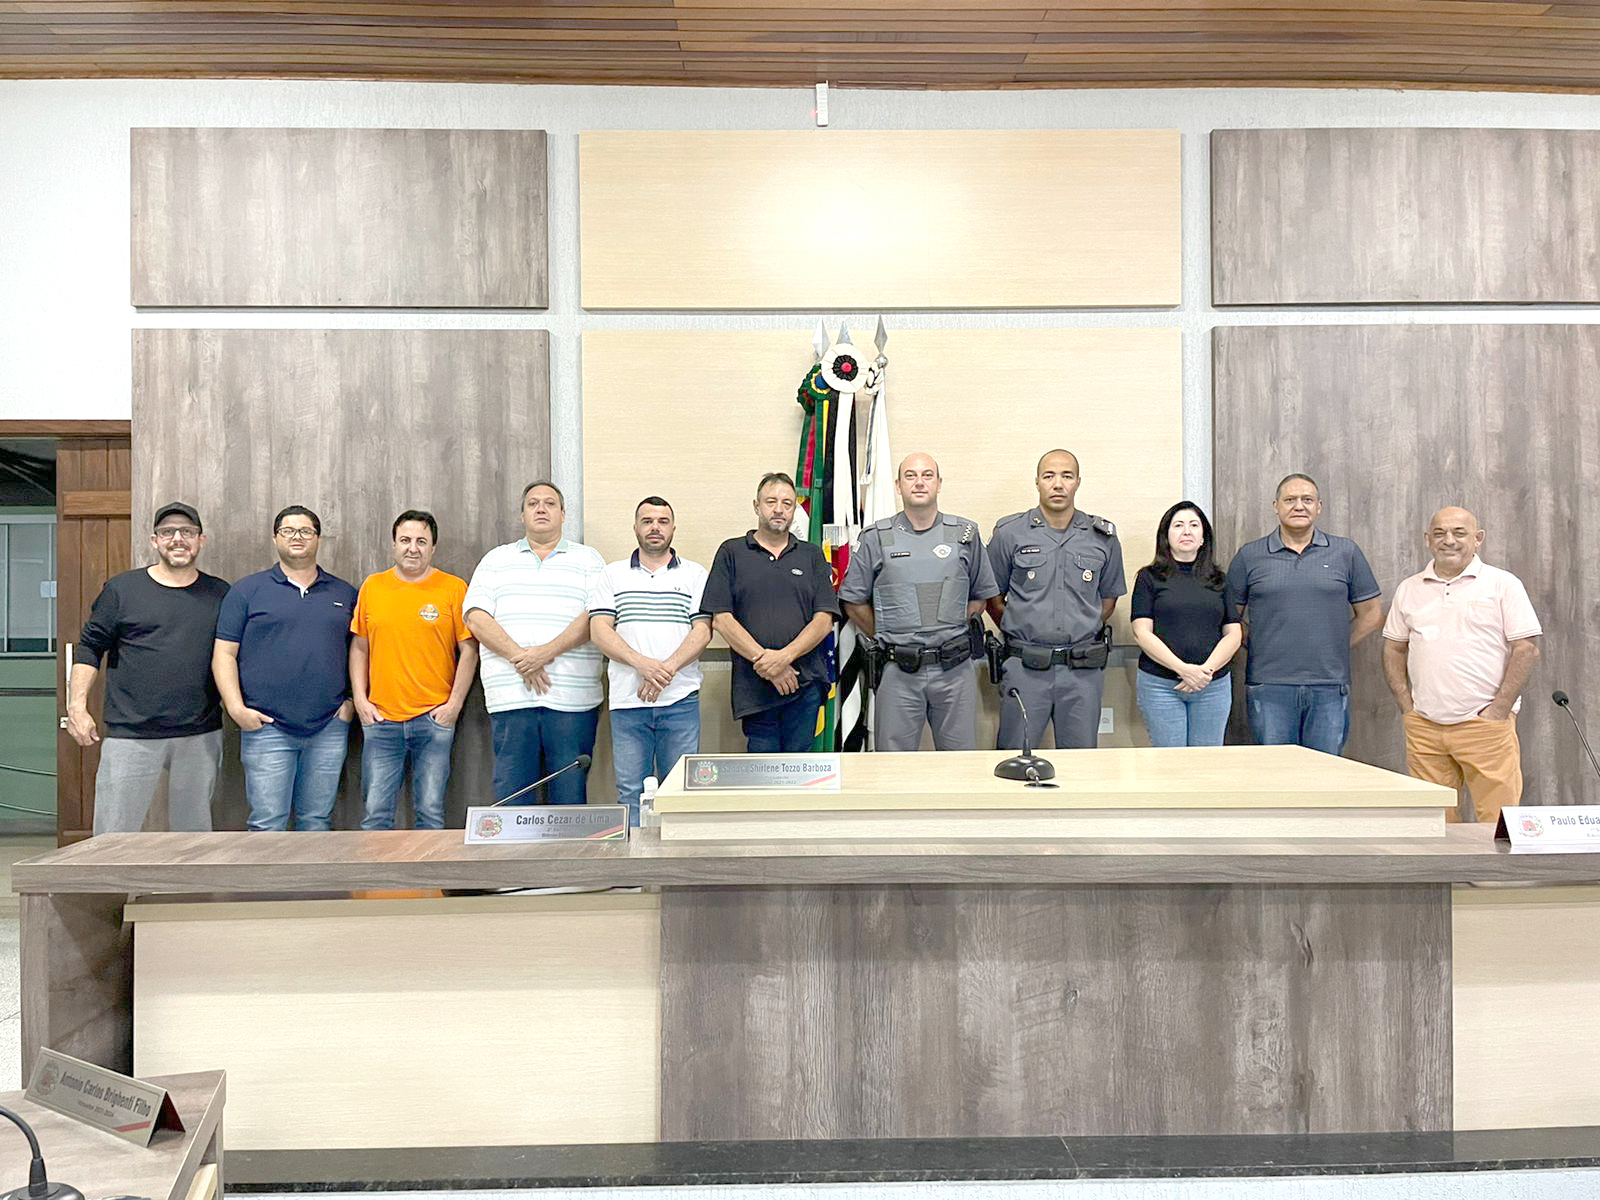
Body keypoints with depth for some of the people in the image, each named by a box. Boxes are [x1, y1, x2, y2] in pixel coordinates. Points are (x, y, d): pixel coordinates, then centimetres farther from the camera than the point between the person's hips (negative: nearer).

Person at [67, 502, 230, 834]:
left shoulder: (221, 594, 8)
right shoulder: (122, 589, 3)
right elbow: (90, 646, 5)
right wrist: (77, 706, -3)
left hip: (201, 735, 2)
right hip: (131, 735, -2)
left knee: (194, 828, 13)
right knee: (115, 831, 1)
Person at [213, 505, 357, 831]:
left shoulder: (344, 594, 12)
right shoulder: (247, 590, 5)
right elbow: (224, 654, 2)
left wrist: (353, 700, 3)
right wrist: (236, 708, -9)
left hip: (329, 728, 2)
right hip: (266, 728, -2)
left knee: (318, 821, 9)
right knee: (267, 824, -2)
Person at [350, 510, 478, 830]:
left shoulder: (454, 588, 1)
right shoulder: (372, 586, 9)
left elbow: (469, 649, 1)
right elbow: (359, 647, 14)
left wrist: (455, 703, -4)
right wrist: (359, 698, 6)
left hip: (434, 719, -2)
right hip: (380, 719, 2)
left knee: (431, 811, 3)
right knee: (375, 813, 3)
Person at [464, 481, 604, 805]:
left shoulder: (588, 559, 11)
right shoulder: (496, 560, 16)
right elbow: (476, 617, 4)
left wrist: (547, 652, -14)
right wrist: (520, 657, -10)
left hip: (571, 698, -1)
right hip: (510, 697, 1)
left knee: (570, 796, 2)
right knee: (510, 798, 2)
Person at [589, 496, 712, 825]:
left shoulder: (695, 575, 9)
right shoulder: (612, 575, 11)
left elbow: (702, 631, 0)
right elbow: (600, 631, 1)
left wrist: (667, 669, -14)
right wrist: (641, 663, -15)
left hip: (680, 699, 0)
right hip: (627, 700, 1)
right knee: (631, 793, 4)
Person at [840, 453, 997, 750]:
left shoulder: (965, 534, 6)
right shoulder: (876, 538, 2)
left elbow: (981, 596, 14)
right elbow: (854, 602, 7)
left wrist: (951, 632, 6)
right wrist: (886, 638, 5)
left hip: (955, 671, 1)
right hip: (898, 673, -1)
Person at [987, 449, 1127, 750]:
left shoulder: (1103, 538, 7)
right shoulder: (1009, 534, 2)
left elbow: (1109, 597, 17)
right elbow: (993, 597, 8)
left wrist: (1083, 632, 9)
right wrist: (1019, 633, 3)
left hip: (1083, 671, 2)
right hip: (1024, 669, -2)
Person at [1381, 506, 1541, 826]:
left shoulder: (1503, 585, 2)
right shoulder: (1409, 590, 13)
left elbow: (1527, 648, -3)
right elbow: (1394, 649, 15)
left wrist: (1499, 710, -9)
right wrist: (1406, 706, 4)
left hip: (1485, 724, -3)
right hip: (1423, 725, 3)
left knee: (1498, 822, -4)